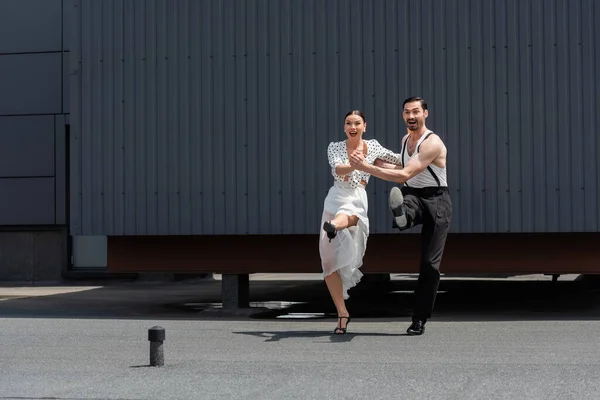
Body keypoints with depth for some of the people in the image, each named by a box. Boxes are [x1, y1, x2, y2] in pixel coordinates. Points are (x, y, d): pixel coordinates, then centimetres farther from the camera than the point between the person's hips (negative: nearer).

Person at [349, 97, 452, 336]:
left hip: (436, 201, -5)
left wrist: (366, 168, -30)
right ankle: (402, 215, -73)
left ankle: (420, 319, 2)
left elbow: (404, 176, -26)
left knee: (429, 263, -5)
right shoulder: (406, 139, 9)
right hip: (413, 195, 5)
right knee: (401, 198, -36)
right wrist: (377, 163, 18)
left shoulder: (432, 144, -18)